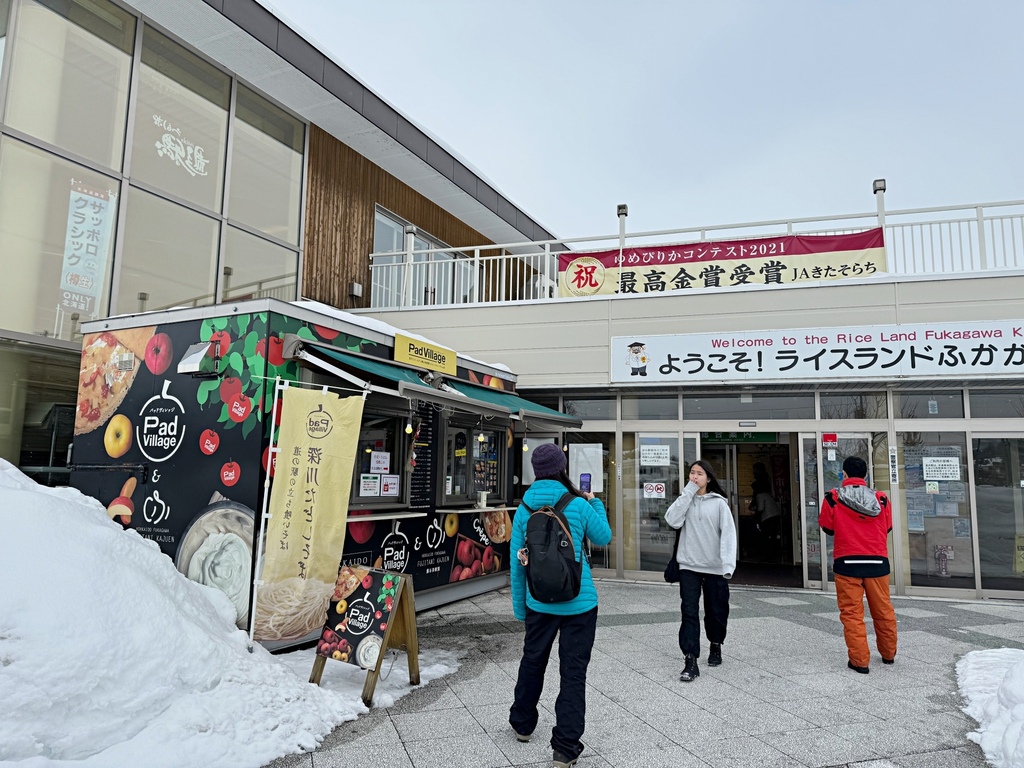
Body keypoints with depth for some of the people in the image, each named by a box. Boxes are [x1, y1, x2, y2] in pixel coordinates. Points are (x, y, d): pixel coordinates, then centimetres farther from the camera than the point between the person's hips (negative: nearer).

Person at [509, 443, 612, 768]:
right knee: (573, 671, 5)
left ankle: (522, 723, 41)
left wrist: (519, 606, 11)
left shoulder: (524, 509, -4)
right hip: (578, 602, -3)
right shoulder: (578, 506, -11)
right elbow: (604, 538, 6)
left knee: (532, 661, 22)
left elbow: (517, 562, 1)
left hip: (539, 603, 3)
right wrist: (596, 504, 18)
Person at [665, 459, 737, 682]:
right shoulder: (685, 500, 4)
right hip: (689, 566, 1)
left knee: (716, 611, 14)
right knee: (689, 612, -7)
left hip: (715, 568, -1)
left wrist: (728, 564, -20)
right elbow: (672, 521, -13)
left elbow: (728, 534, -9)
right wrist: (688, 492, -14)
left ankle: (715, 646, 40)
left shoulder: (719, 503, -4)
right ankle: (691, 661, -6)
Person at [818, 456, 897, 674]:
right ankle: (888, 653, 32)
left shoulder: (833, 498, -5)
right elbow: (887, 528, 13)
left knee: (852, 613, 2)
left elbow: (827, 527, 6)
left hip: (847, 562, -3)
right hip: (877, 562, 3)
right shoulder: (881, 499, 1)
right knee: (883, 610, 17)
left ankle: (859, 660, 2)